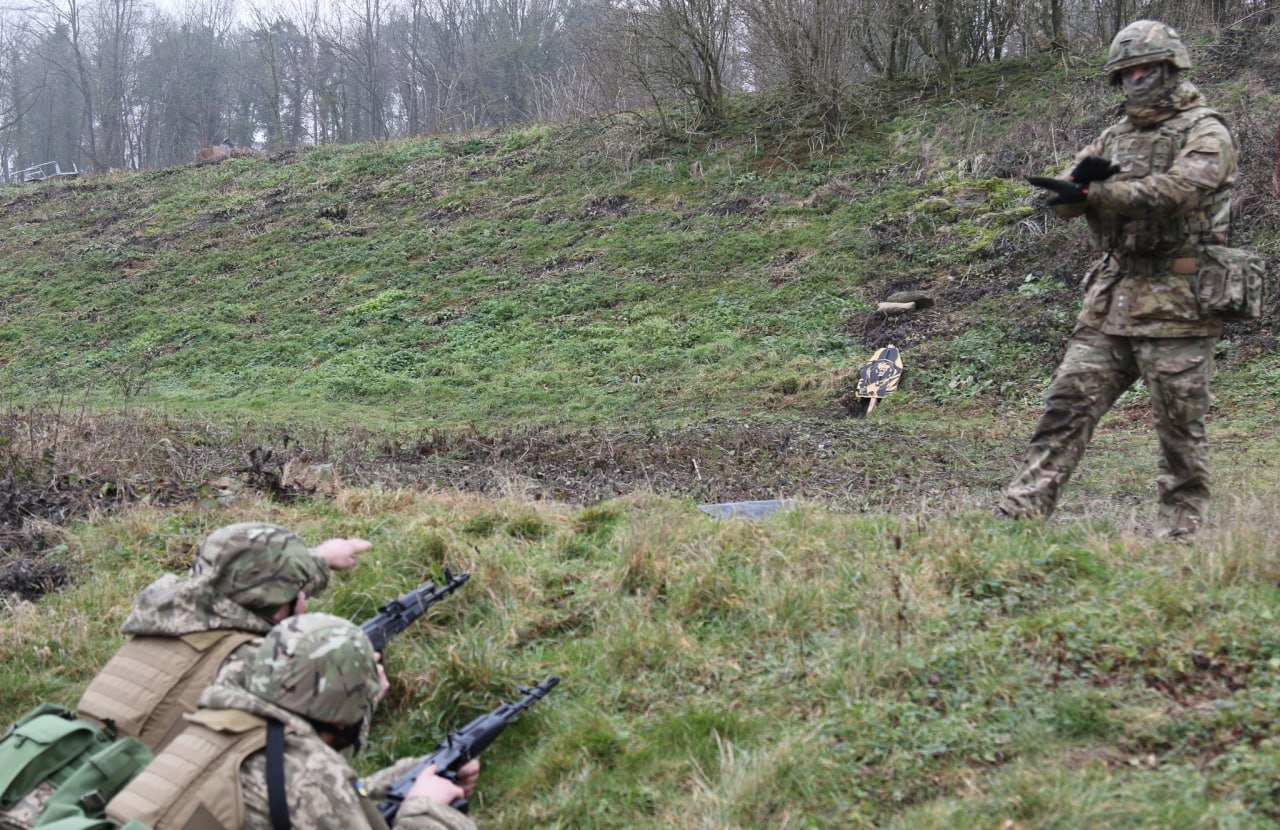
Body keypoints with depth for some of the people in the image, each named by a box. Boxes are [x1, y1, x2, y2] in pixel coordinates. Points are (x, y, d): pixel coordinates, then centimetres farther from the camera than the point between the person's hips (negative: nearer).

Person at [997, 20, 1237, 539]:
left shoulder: (1206, 133, -2)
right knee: (1069, 403, -1)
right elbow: (1064, 199, 12)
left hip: (1175, 303, -6)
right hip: (1112, 300, 6)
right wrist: (1084, 178, -10)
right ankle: (1022, 510, -3)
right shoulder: (1115, 137, 18)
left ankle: (1180, 530, 11)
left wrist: (1094, 194, -20)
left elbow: (1175, 189, -20)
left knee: (1179, 424, 0)